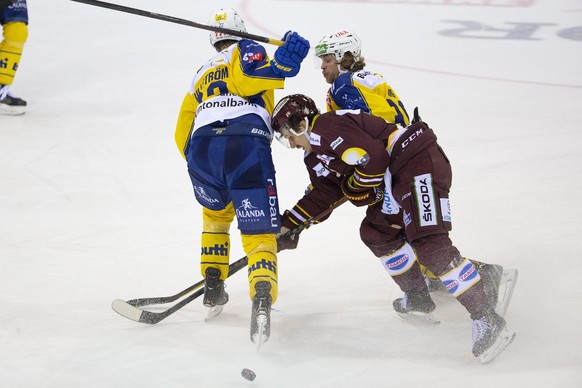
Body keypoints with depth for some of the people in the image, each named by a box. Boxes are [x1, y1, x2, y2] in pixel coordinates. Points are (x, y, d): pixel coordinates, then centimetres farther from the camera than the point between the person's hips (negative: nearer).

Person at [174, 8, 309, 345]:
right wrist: (284, 63, -16)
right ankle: (262, 298, -29)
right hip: (247, 146, -4)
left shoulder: (201, 76, 35)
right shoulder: (247, 51, 20)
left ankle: (213, 291, 29)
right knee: (259, 233, -3)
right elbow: (246, 77, -5)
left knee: (216, 214, 34)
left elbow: (183, 134, 33)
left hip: (200, 149, 5)